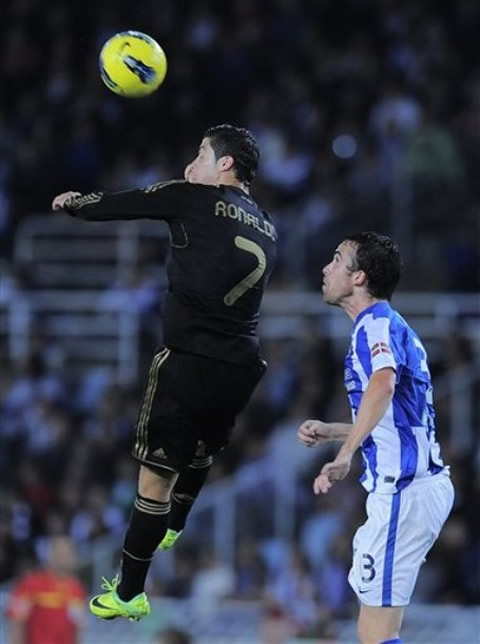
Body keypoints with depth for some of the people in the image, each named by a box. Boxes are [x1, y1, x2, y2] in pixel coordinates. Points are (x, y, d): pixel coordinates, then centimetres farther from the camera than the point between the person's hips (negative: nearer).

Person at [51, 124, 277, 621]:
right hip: (241, 367, 7)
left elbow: (110, 206, 0)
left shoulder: (194, 200, -6)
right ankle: (175, 531, 54)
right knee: (201, 452, 31)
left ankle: (129, 593, -2)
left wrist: (71, 203, 20)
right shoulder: (265, 227, 12)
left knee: (156, 474, -3)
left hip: (191, 362, -7)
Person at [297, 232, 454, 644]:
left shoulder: (376, 325, -11)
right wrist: (330, 432, 23)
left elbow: (383, 384, -35)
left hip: (403, 490, -10)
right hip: (425, 483, 10)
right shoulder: (393, 326, 20)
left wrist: (345, 454, -40)